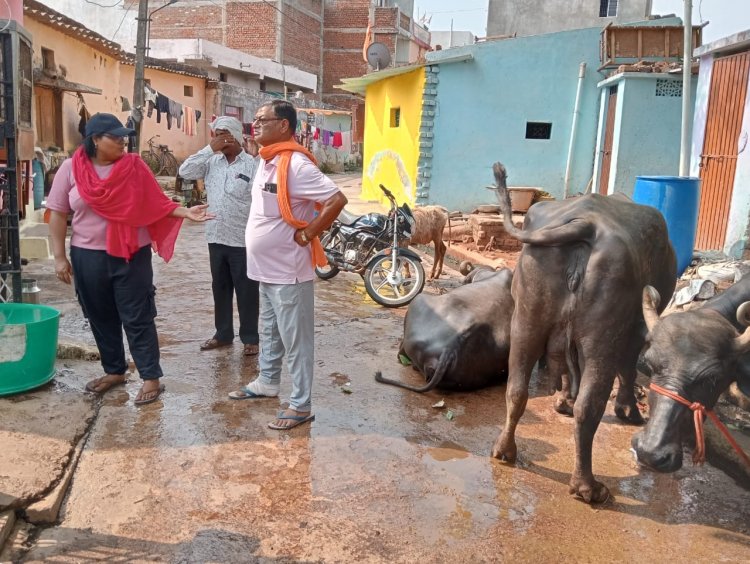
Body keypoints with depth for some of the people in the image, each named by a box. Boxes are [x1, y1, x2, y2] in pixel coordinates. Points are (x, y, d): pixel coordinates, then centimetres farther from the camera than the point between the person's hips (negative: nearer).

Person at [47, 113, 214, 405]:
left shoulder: (134, 167, -4)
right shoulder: (71, 169, -2)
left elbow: (158, 204, -2)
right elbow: (57, 213, 2)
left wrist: (186, 212, -19)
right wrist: (60, 256, -1)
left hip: (131, 255, -2)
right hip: (88, 256, 2)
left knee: (137, 318, 0)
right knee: (100, 317, 14)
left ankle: (151, 378, 9)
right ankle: (114, 370, 31)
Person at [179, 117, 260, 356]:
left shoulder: (252, 165, -8)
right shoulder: (211, 162, 6)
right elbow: (185, 172, -5)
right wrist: (209, 148, -10)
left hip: (243, 240, -5)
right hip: (216, 238, 5)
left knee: (246, 291, 4)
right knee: (220, 288, 15)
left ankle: (250, 338, 16)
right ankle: (223, 334, 29)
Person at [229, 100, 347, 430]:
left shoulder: (296, 164, -20)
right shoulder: (266, 162, 9)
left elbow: (337, 200, -26)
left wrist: (306, 235, -19)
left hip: (288, 270, -10)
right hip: (266, 268, 10)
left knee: (296, 339, 1)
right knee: (269, 332, 23)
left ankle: (301, 405, 11)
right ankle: (267, 382, 40)